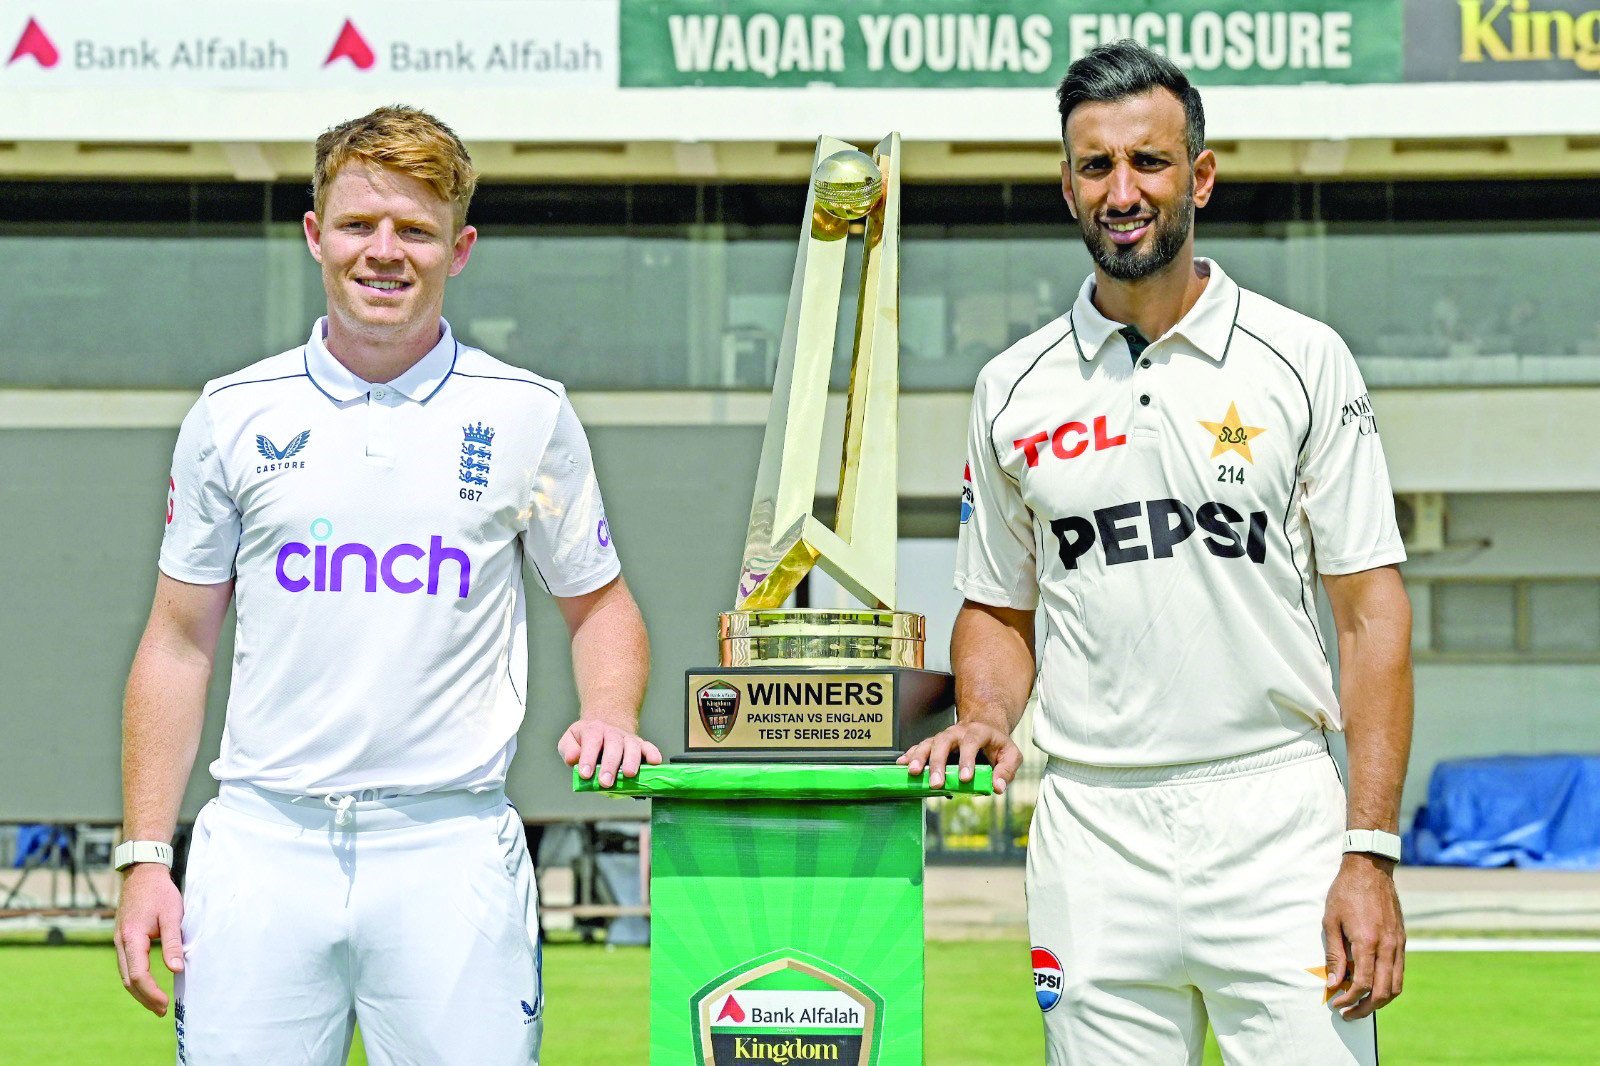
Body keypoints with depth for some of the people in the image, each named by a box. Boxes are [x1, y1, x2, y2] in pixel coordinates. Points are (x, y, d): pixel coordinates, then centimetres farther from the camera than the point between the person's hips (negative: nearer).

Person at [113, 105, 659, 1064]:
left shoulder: (528, 413, 6)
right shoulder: (234, 415, 8)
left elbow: (599, 603, 16)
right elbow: (180, 642, 11)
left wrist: (610, 716, -6)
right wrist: (147, 855, 6)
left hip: (452, 847, -1)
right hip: (264, 840, 1)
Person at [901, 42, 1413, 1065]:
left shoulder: (1304, 361, 2)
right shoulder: (1015, 388, 9)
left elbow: (1372, 610, -1)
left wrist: (1372, 854, -9)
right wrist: (987, 718, -4)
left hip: (1277, 817, -2)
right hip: (1093, 829, 2)